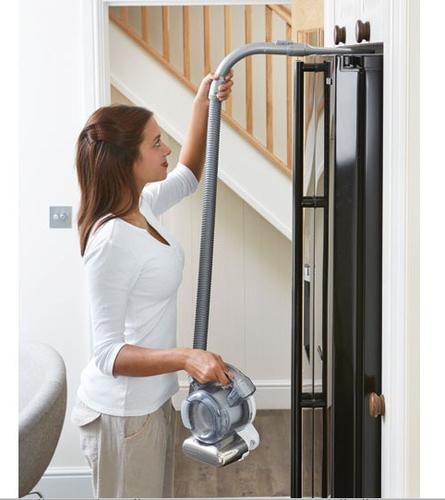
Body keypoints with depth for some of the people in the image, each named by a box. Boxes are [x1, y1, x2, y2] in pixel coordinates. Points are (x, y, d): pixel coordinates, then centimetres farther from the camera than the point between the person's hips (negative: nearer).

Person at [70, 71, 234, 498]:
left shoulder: (141, 209, 0)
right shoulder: (111, 240, -26)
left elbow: (187, 177, 21)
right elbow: (108, 353, -25)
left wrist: (202, 105, 13)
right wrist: (186, 358, -37)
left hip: (150, 400, 9)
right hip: (122, 413, -9)